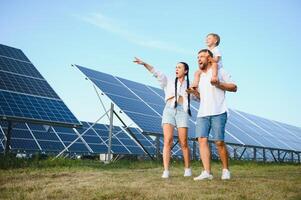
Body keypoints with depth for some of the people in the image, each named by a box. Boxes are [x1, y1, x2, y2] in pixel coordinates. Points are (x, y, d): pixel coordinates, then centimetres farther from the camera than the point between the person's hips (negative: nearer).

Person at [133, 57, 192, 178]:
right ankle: (166, 171, -15)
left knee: (183, 143, -3)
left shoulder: (189, 86, 19)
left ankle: (187, 169, 15)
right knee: (167, 141, -14)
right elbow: (156, 73, 5)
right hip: (169, 111, 0)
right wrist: (144, 63, -7)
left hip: (182, 112, 0)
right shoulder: (169, 82, 18)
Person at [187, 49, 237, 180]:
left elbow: (234, 87, 5)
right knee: (202, 139, -11)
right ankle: (207, 172, -13)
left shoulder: (219, 71, 9)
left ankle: (225, 170, 11)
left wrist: (218, 84, -9)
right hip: (203, 113, 5)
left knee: (219, 141, -7)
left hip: (218, 112, -5)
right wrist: (194, 93, 12)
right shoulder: (199, 77, 26)